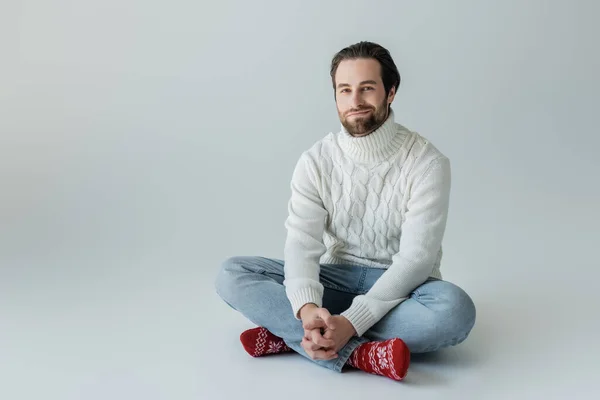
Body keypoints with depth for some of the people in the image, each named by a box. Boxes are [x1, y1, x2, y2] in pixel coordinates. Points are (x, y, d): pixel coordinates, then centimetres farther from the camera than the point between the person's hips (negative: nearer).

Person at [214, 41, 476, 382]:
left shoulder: (427, 162, -14)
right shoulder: (316, 161, -5)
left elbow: (415, 257, -20)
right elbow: (302, 244, -14)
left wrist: (352, 322, -32)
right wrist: (307, 308, -36)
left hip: (400, 288, -2)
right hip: (337, 279, 3)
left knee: (455, 309, -36)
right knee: (232, 274, -18)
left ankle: (291, 336, -28)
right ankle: (360, 354, -34)